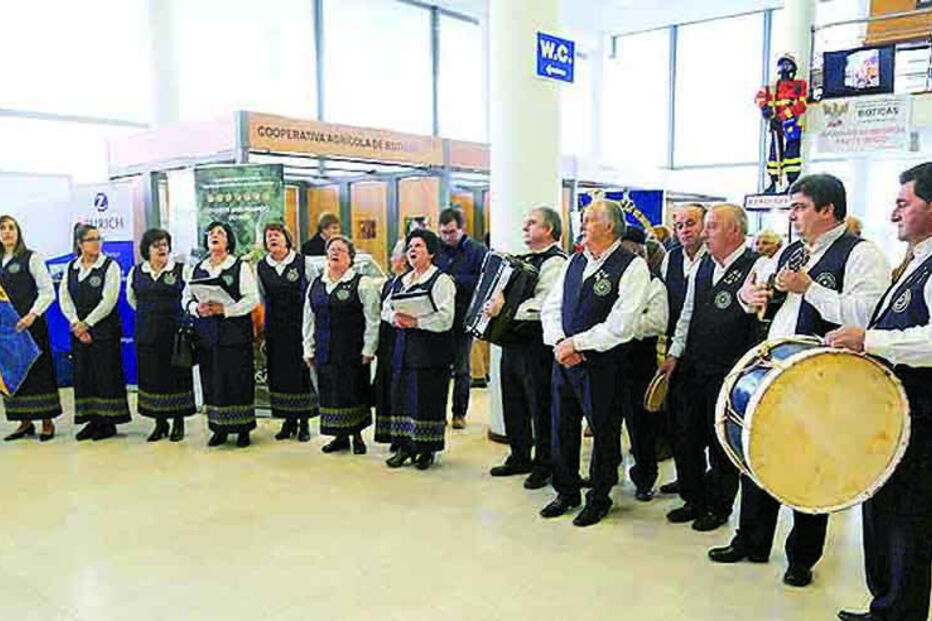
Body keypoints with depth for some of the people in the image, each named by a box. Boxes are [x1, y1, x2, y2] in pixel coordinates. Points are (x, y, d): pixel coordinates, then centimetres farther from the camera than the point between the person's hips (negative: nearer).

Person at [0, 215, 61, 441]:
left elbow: (48, 292, -7)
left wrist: (32, 315, -18)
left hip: (31, 324, -5)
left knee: (38, 369, -1)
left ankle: (47, 422, 7)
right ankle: (25, 422, 17)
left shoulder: (31, 258, -3)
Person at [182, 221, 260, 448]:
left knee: (238, 380, -2)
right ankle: (219, 428, 18)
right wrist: (197, 308, -9)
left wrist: (224, 309, -18)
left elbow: (252, 299, -8)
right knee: (212, 381, 6)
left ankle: (243, 429, 9)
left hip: (235, 334, -4)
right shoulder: (198, 269, 13)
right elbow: (186, 298, 13)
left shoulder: (241, 267, -1)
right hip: (207, 334, 4)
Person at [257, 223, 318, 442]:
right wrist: (261, 329, 10)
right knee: (279, 372, 5)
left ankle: (304, 422, 10)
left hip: (301, 325, -3)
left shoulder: (303, 262, -3)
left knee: (303, 372, -1)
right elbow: (261, 299, 14)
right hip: (275, 328, 3)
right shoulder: (261, 267, 8)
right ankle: (288, 420, 18)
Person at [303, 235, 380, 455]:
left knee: (353, 392, 2)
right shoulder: (316, 284, 11)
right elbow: (309, 319, 14)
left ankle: (357, 435, 16)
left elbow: (372, 320, -7)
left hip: (352, 352, -5)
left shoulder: (362, 284, -5)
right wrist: (309, 349, 10)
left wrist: (368, 350, -10)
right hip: (325, 352, 5)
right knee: (329, 392, 9)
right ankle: (340, 436, 21)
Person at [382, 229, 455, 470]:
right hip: (404, 348, 7)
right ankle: (405, 446, 19)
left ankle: (426, 450, 11)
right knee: (401, 396, 7)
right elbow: (386, 308, 16)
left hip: (430, 350, -7)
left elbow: (445, 318, -17)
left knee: (426, 399, -2)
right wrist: (395, 317, -6)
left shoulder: (441, 281, -7)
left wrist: (415, 321, -21)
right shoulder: (400, 281, 16)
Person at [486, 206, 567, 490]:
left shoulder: (555, 261, -12)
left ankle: (544, 465, 14)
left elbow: (544, 304, -26)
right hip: (513, 339, 9)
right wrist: (494, 305, 11)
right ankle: (520, 457, 30)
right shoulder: (525, 260, 17)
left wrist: (506, 308, -29)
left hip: (536, 342, -9)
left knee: (540, 406, 2)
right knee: (513, 403, 16)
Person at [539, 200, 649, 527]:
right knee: (562, 428, 15)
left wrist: (576, 344, -15)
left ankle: (599, 498, 27)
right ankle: (566, 492, 33)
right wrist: (559, 343, -7)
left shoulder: (632, 267, -10)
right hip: (564, 359, 6)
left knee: (604, 432, 8)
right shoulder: (574, 261, 11)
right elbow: (551, 307, 10)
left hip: (603, 363, -6)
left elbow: (620, 325, -18)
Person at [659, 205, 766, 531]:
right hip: (692, 369, 7)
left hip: (728, 374, -6)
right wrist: (675, 354, 12)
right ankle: (694, 500, 31)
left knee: (722, 443, 7)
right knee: (685, 437, 13)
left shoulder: (757, 265, -9)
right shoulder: (702, 267, 11)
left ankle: (719, 507, 26)